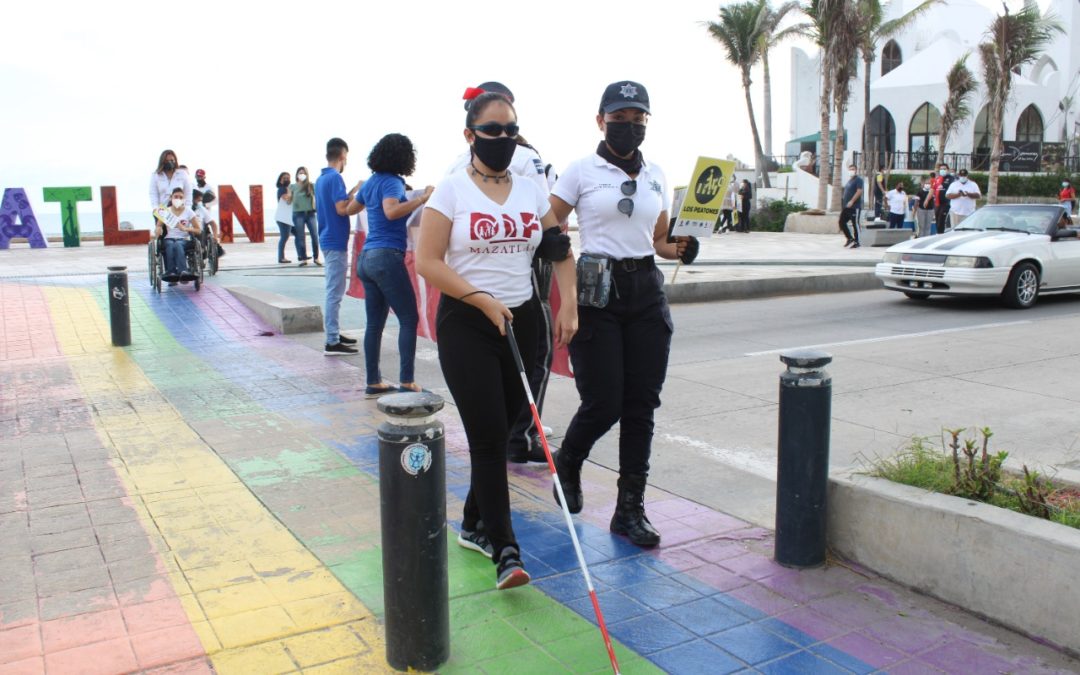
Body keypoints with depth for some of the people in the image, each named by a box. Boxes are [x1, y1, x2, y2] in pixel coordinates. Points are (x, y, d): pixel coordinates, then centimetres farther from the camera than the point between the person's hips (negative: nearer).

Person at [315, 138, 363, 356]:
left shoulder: (321, 179, 14)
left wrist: (352, 192, 16)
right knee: (334, 292, -7)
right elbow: (342, 209, -21)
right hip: (336, 242, -10)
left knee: (333, 291, 17)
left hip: (328, 239, 10)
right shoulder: (335, 178, -15)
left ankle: (334, 334, 25)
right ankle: (332, 342, -5)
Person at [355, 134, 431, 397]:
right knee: (409, 319, -3)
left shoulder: (371, 182, 15)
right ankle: (407, 382, -5)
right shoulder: (392, 182, -9)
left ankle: (373, 383, 12)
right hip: (387, 257, -8)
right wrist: (422, 199, -26)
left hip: (366, 257, 9)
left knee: (375, 323, 9)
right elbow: (391, 211, -29)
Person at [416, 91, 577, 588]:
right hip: (466, 324, -4)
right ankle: (505, 551, -3)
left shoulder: (532, 192, 9)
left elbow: (560, 252, 13)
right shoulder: (451, 191, -3)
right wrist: (482, 300, -15)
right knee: (489, 436, -8)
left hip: (521, 322, 5)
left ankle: (474, 524, 29)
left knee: (499, 431, 10)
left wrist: (568, 305, -2)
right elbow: (428, 262, -8)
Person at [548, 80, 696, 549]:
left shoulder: (656, 176, 13)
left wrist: (681, 249, -3)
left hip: (647, 292, 4)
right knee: (603, 403, -5)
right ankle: (567, 464, 28)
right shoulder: (582, 171, -1)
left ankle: (630, 510, 13)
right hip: (597, 292, -4)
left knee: (642, 404, 2)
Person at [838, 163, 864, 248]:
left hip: (854, 206, -9)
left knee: (855, 224, -3)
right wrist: (843, 204, 19)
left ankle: (856, 242, 5)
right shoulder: (849, 180, 19)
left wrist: (852, 201, -24)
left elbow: (859, 191, -19)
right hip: (846, 206, 9)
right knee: (842, 222, 6)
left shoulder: (858, 179, -8)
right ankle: (850, 238, 17)